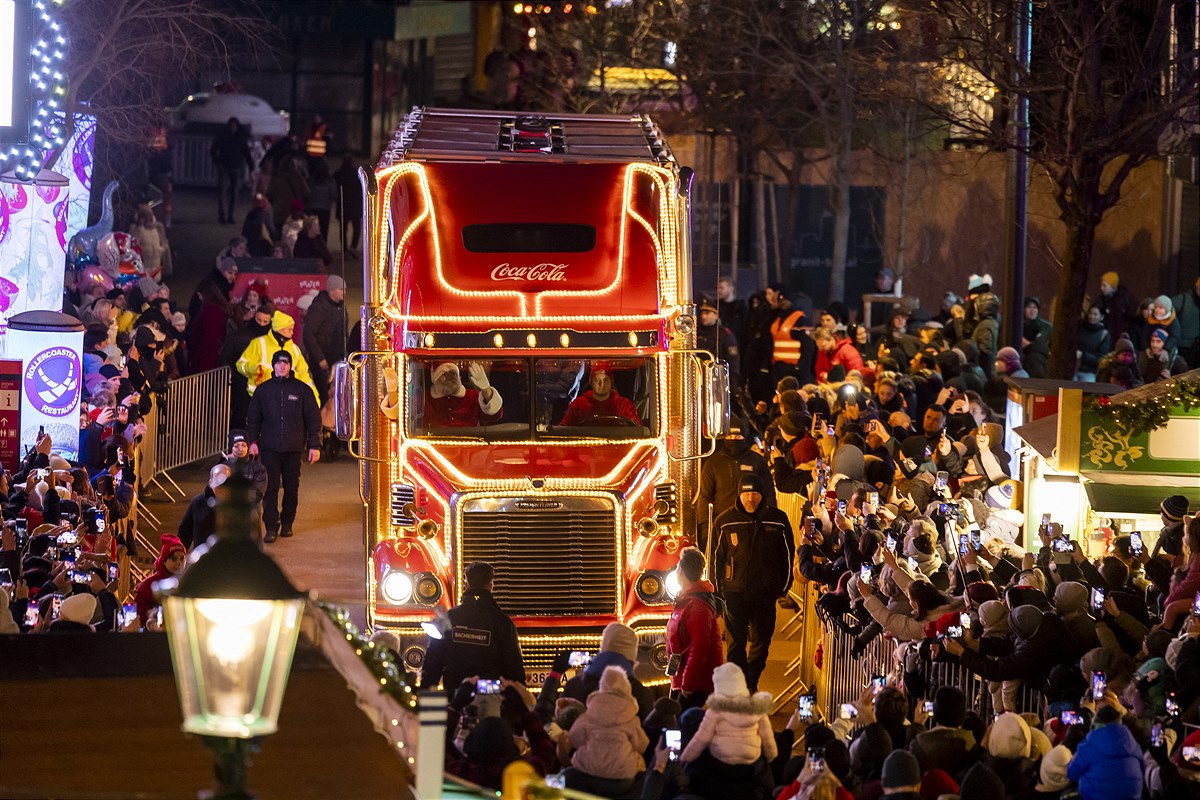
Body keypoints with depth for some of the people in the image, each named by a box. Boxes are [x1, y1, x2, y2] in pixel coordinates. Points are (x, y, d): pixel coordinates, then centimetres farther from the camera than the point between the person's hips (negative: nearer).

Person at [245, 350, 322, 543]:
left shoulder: (302, 390, 3)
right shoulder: (263, 390, 7)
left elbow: (313, 419, 5)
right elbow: (253, 418, 11)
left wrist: (314, 446, 0)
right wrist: (252, 441, -1)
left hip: (293, 448, 0)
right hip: (269, 448, 0)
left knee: (291, 488, 7)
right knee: (270, 487, -7)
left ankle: (287, 523, 21)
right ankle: (271, 527, -7)